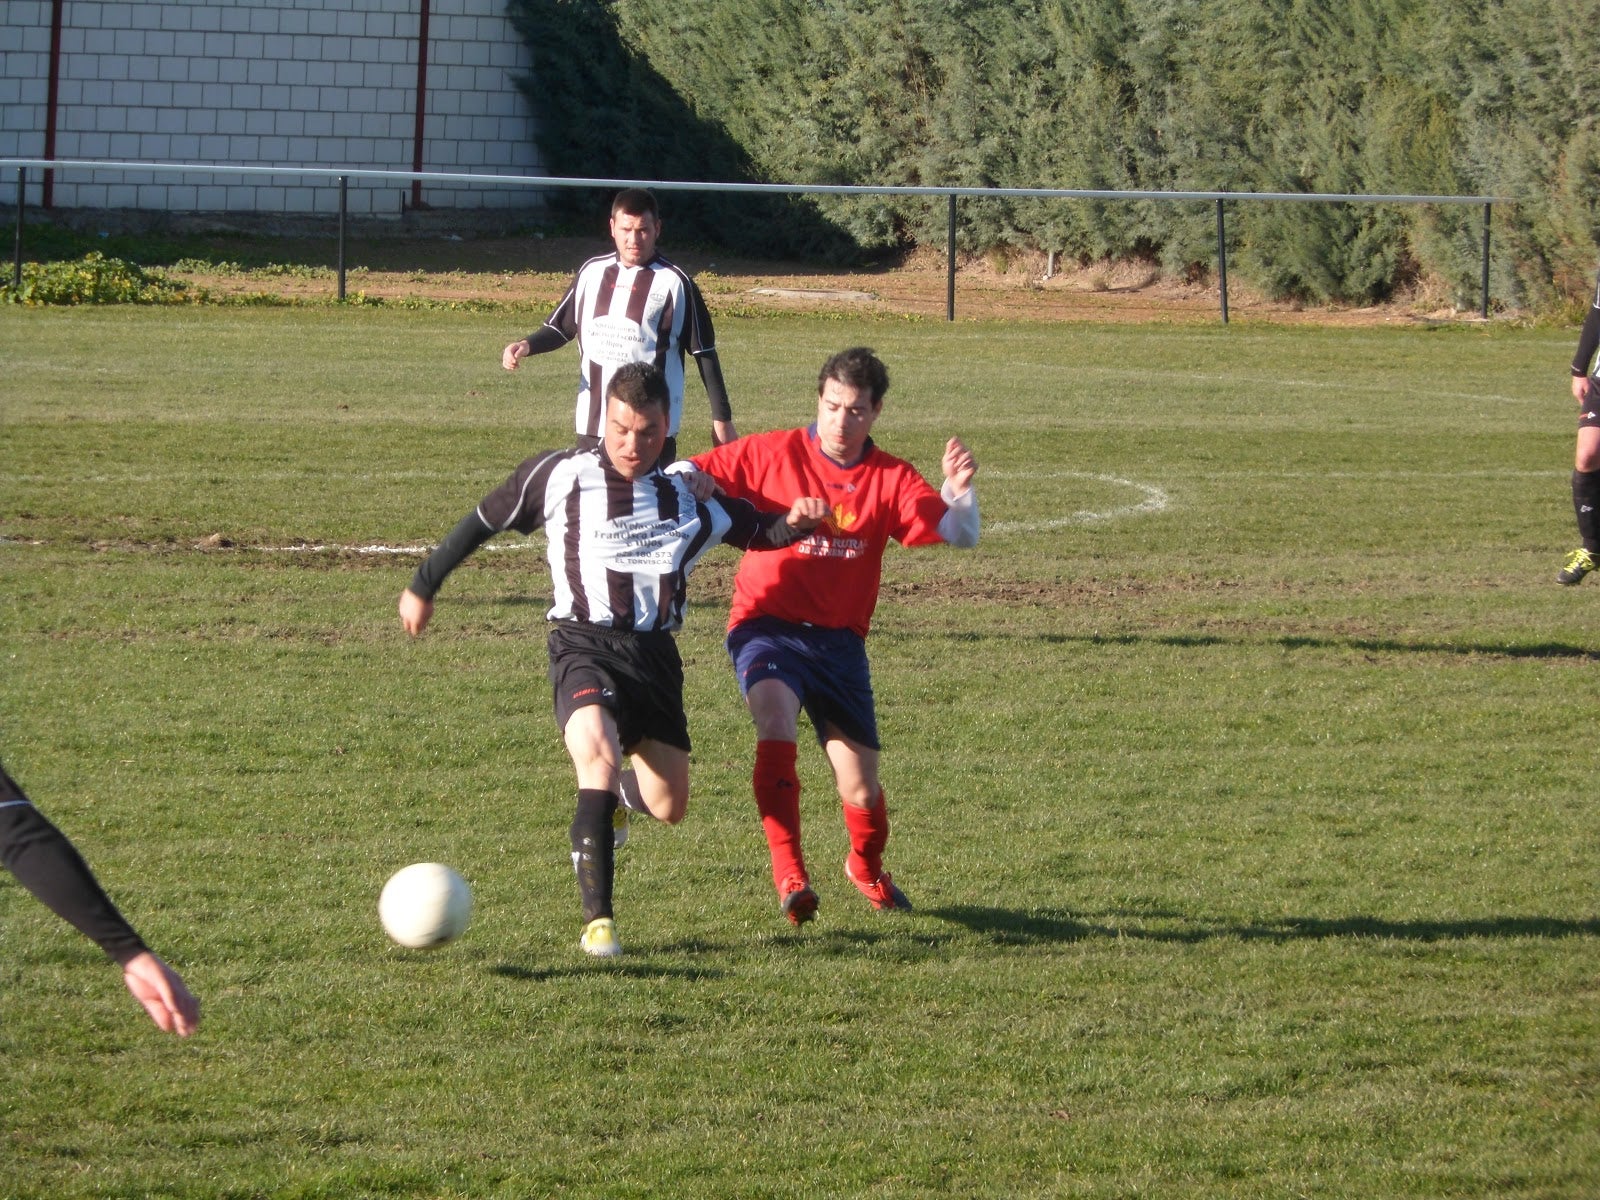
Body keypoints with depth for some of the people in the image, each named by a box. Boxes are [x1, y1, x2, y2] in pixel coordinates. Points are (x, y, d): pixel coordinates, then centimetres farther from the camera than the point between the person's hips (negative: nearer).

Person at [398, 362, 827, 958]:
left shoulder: (691, 498, 8)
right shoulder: (559, 476, 0)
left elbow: (760, 533, 17)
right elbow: (482, 522, 12)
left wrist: (794, 522, -7)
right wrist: (423, 586, 20)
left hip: (656, 652, 4)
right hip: (585, 646, -4)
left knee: (668, 807, 5)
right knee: (598, 753, -32)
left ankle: (609, 794, 45)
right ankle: (597, 922, -27)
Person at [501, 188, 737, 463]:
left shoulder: (674, 282, -4)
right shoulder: (592, 272, 9)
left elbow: (704, 353, -1)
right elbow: (561, 327, 19)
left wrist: (721, 418, -2)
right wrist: (527, 345, -1)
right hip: (592, 427, 5)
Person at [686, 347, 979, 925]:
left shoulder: (890, 479, 1)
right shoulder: (770, 454, -1)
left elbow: (959, 535, -9)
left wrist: (959, 490, -30)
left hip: (838, 638, 2)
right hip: (767, 624, -2)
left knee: (862, 788, 0)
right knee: (776, 720, -33)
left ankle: (867, 868, 35)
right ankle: (788, 873, -30)